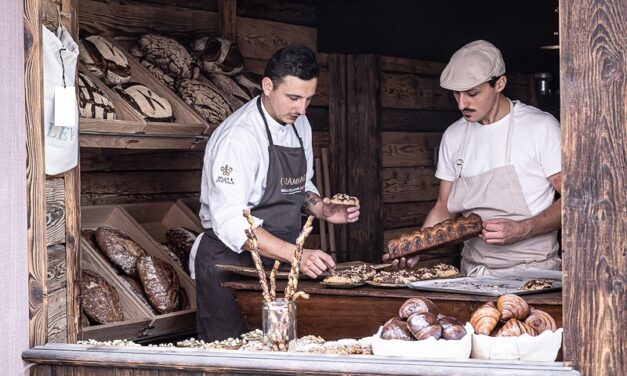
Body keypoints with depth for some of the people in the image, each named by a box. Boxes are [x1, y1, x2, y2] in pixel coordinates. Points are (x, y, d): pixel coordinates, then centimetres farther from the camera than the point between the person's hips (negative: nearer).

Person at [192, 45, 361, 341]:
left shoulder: (299, 125, 6)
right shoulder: (239, 136, -21)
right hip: (232, 264, -8)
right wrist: (296, 254, -36)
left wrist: (324, 211, -1)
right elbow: (230, 221, -29)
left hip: (279, 261, 8)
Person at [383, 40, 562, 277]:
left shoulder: (541, 127, -4)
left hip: (532, 273, -5)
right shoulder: (454, 136, 12)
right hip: (474, 274, 6)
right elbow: (444, 210, 18)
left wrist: (521, 230, -18)